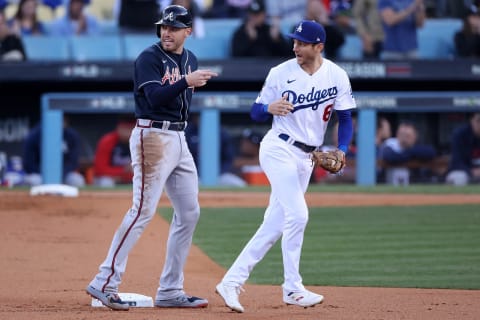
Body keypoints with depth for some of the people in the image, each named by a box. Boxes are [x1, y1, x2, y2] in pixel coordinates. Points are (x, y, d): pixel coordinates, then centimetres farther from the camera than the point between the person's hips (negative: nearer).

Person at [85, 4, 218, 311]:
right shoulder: (149, 58, -9)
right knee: (143, 211, -15)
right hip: (153, 137, -8)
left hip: (179, 139, 8)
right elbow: (155, 96, -23)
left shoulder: (190, 60, 14)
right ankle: (105, 283, -14)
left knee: (189, 212, 7)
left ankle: (170, 291, 12)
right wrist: (186, 82, -31)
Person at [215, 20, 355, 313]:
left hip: (306, 157, 4)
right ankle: (292, 289, -8)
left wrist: (341, 151, -13)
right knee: (297, 214, -17)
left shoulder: (337, 76, -1)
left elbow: (346, 119, 4)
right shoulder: (281, 73, -7)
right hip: (279, 149, -4)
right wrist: (270, 108, -23)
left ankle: (232, 281, 8)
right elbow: (256, 112, 0)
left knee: (274, 226, 3)